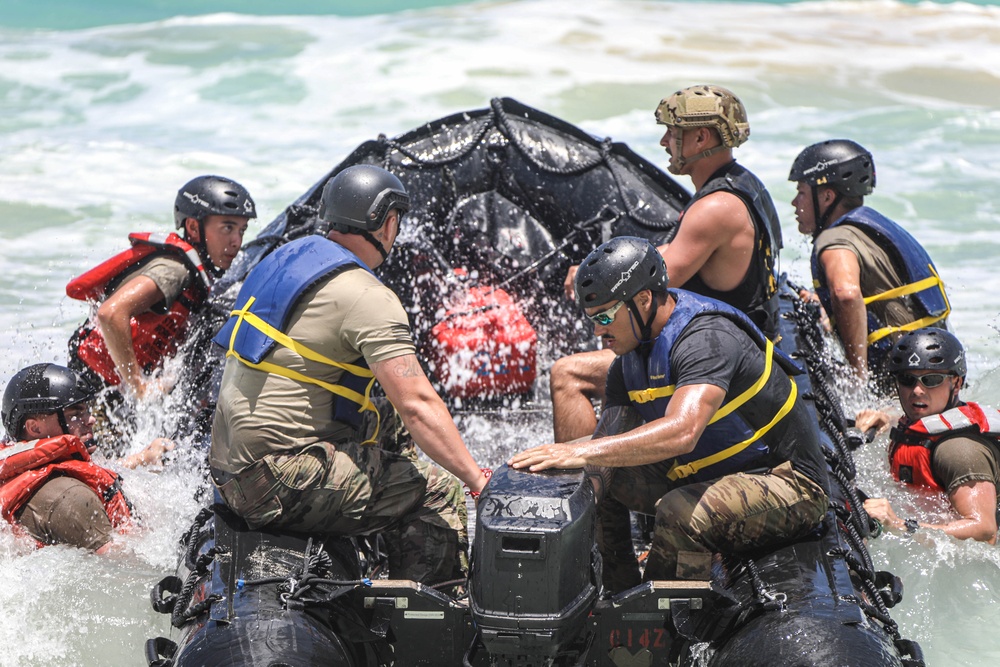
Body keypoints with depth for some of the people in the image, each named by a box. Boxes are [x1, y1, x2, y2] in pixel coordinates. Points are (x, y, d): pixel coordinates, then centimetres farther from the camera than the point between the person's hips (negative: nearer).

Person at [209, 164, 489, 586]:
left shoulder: (286, 257, 14)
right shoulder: (367, 298, -15)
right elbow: (418, 404, -21)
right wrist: (479, 482, -16)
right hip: (281, 481, -10)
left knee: (393, 424, 24)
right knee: (441, 496, -9)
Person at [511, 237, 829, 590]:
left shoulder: (708, 339, -26)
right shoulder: (630, 357, 2)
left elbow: (682, 433, -42)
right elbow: (607, 445, -1)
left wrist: (582, 452, -47)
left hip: (789, 484, -9)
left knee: (679, 513, -35)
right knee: (594, 477, -3)